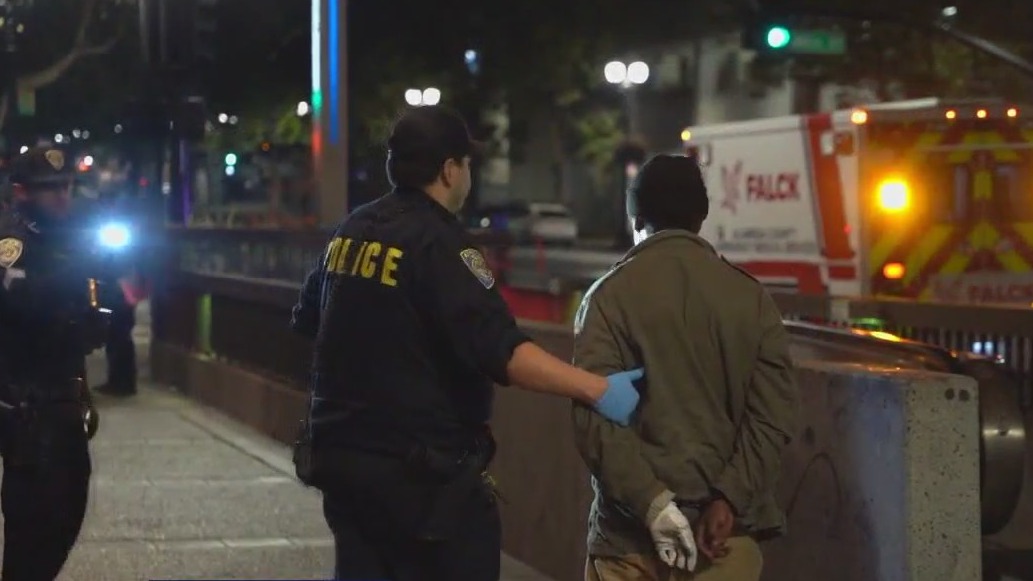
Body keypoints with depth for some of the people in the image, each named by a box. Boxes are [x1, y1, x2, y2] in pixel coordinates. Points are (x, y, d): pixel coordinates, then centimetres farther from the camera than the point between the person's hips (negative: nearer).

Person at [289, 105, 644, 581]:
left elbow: (307, 321, 24)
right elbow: (499, 348, -28)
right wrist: (596, 388, -31)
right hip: (421, 469, -8)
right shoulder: (439, 242, -16)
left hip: (339, 450, 8)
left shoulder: (351, 232, 8)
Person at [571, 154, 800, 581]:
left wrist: (651, 502, -14)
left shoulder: (609, 297, -3)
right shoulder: (750, 296, 4)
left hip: (630, 530, -2)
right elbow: (774, 414, -4)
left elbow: (597, 417, -13)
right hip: (726, 529, 2)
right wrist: (728, 498, -9)